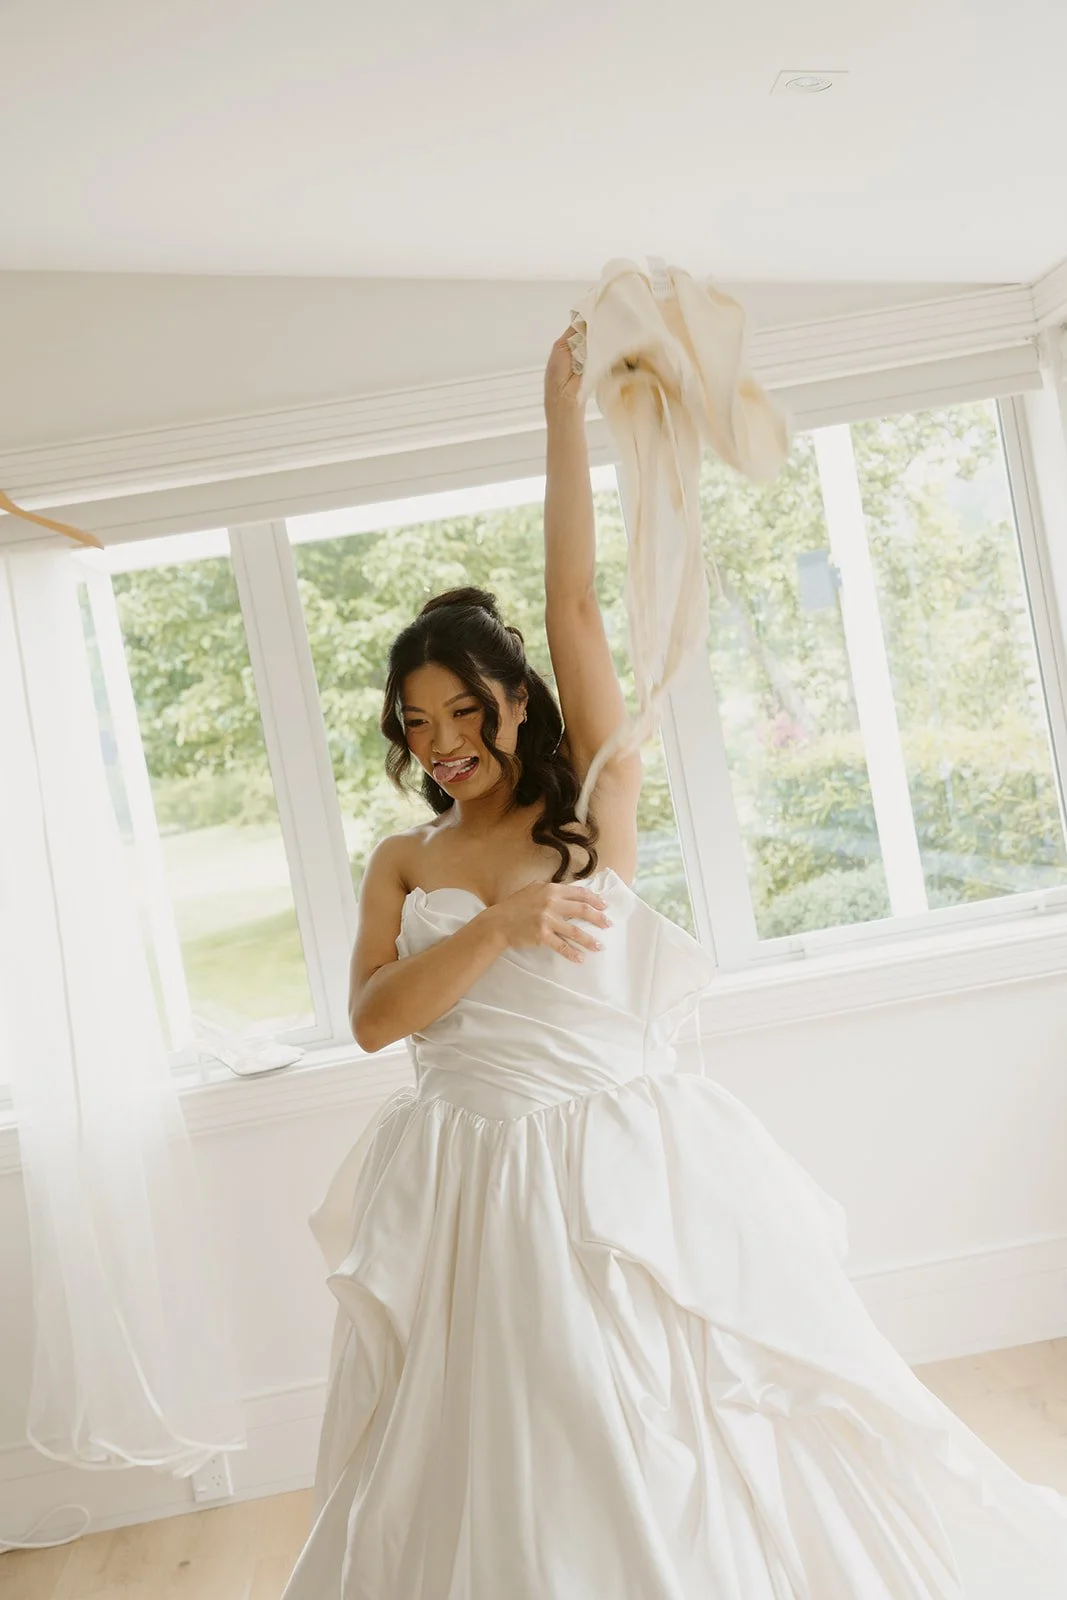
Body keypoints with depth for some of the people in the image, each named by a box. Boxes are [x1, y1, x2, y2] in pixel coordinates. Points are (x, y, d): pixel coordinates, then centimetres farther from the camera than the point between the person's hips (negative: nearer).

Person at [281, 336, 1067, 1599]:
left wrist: (563, 412, -4)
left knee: (671, 1453, 8)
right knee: (503, 1460, 11)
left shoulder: (595, 805, 0)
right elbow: (372, 1018, -6)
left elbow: (574, 604, -6)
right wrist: (496, 926, -18)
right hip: (473, 1183, 3)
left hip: (622, 1156, -2)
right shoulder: (403, 863, 8)